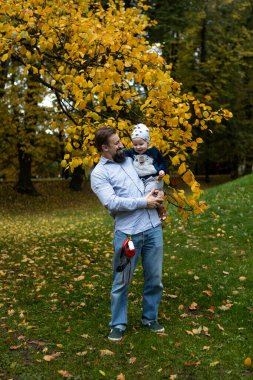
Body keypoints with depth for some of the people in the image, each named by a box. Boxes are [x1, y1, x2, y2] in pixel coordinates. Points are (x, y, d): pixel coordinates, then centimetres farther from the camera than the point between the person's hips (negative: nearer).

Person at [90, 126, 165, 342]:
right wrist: (143, 202, -12)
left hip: (153, 227, 5)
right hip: (127, 233, -5)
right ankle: (118, 324, 22)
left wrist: (157, 194, 11)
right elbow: (112, 202, -15)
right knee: (122, 281, 5)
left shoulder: (130, 160, 17)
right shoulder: (99, 173, -2)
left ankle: (150, 318, 29)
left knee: (154, 278, 12)